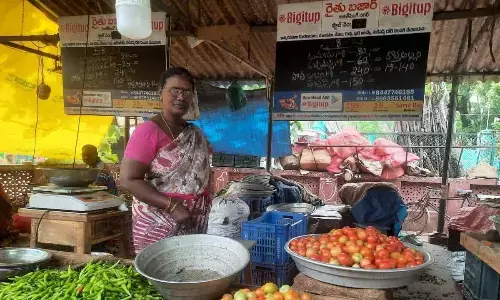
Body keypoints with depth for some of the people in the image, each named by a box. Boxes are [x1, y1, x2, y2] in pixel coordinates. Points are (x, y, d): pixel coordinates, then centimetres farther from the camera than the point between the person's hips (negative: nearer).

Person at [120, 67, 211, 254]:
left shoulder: (196, 134, 7)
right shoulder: (148, 131, -15)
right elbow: (128, 180, -19)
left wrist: (204, 207, 7)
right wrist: (172, 205, -23)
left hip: (194, 225, 6)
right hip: (158, 227, -6)